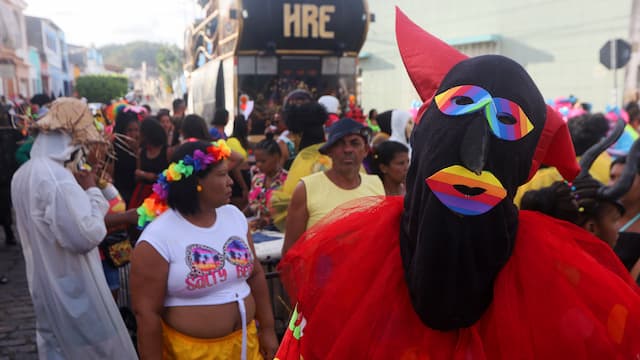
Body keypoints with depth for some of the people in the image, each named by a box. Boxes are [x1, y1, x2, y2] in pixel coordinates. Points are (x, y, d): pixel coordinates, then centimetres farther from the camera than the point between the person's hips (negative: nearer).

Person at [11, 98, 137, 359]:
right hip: (71, 287, -9)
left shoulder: (24, 173, 4)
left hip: (44, 284, 9)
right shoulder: (58, 178, -27)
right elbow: (88, 236, -28)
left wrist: (80, 190, 4)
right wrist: (91, 191, -16)